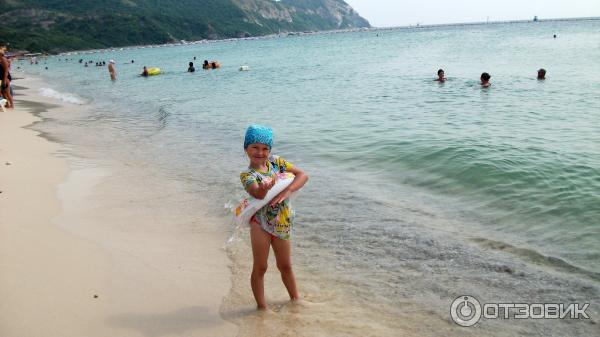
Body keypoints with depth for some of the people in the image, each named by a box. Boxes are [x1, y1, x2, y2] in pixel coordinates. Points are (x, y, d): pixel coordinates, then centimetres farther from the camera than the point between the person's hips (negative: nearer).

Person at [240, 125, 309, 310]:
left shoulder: (276, 161, 0)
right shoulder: (247, 175, -13)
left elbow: (303, 175, -5)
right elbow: (257, 193, -34)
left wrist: (287, 191, -21)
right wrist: (264, 188, -58)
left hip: (282, 224, 4)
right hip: (261, 225, -4)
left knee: (285, 266, 19)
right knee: (260, 267, 5)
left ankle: (295, 298, 38)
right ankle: (261, 306, 21)